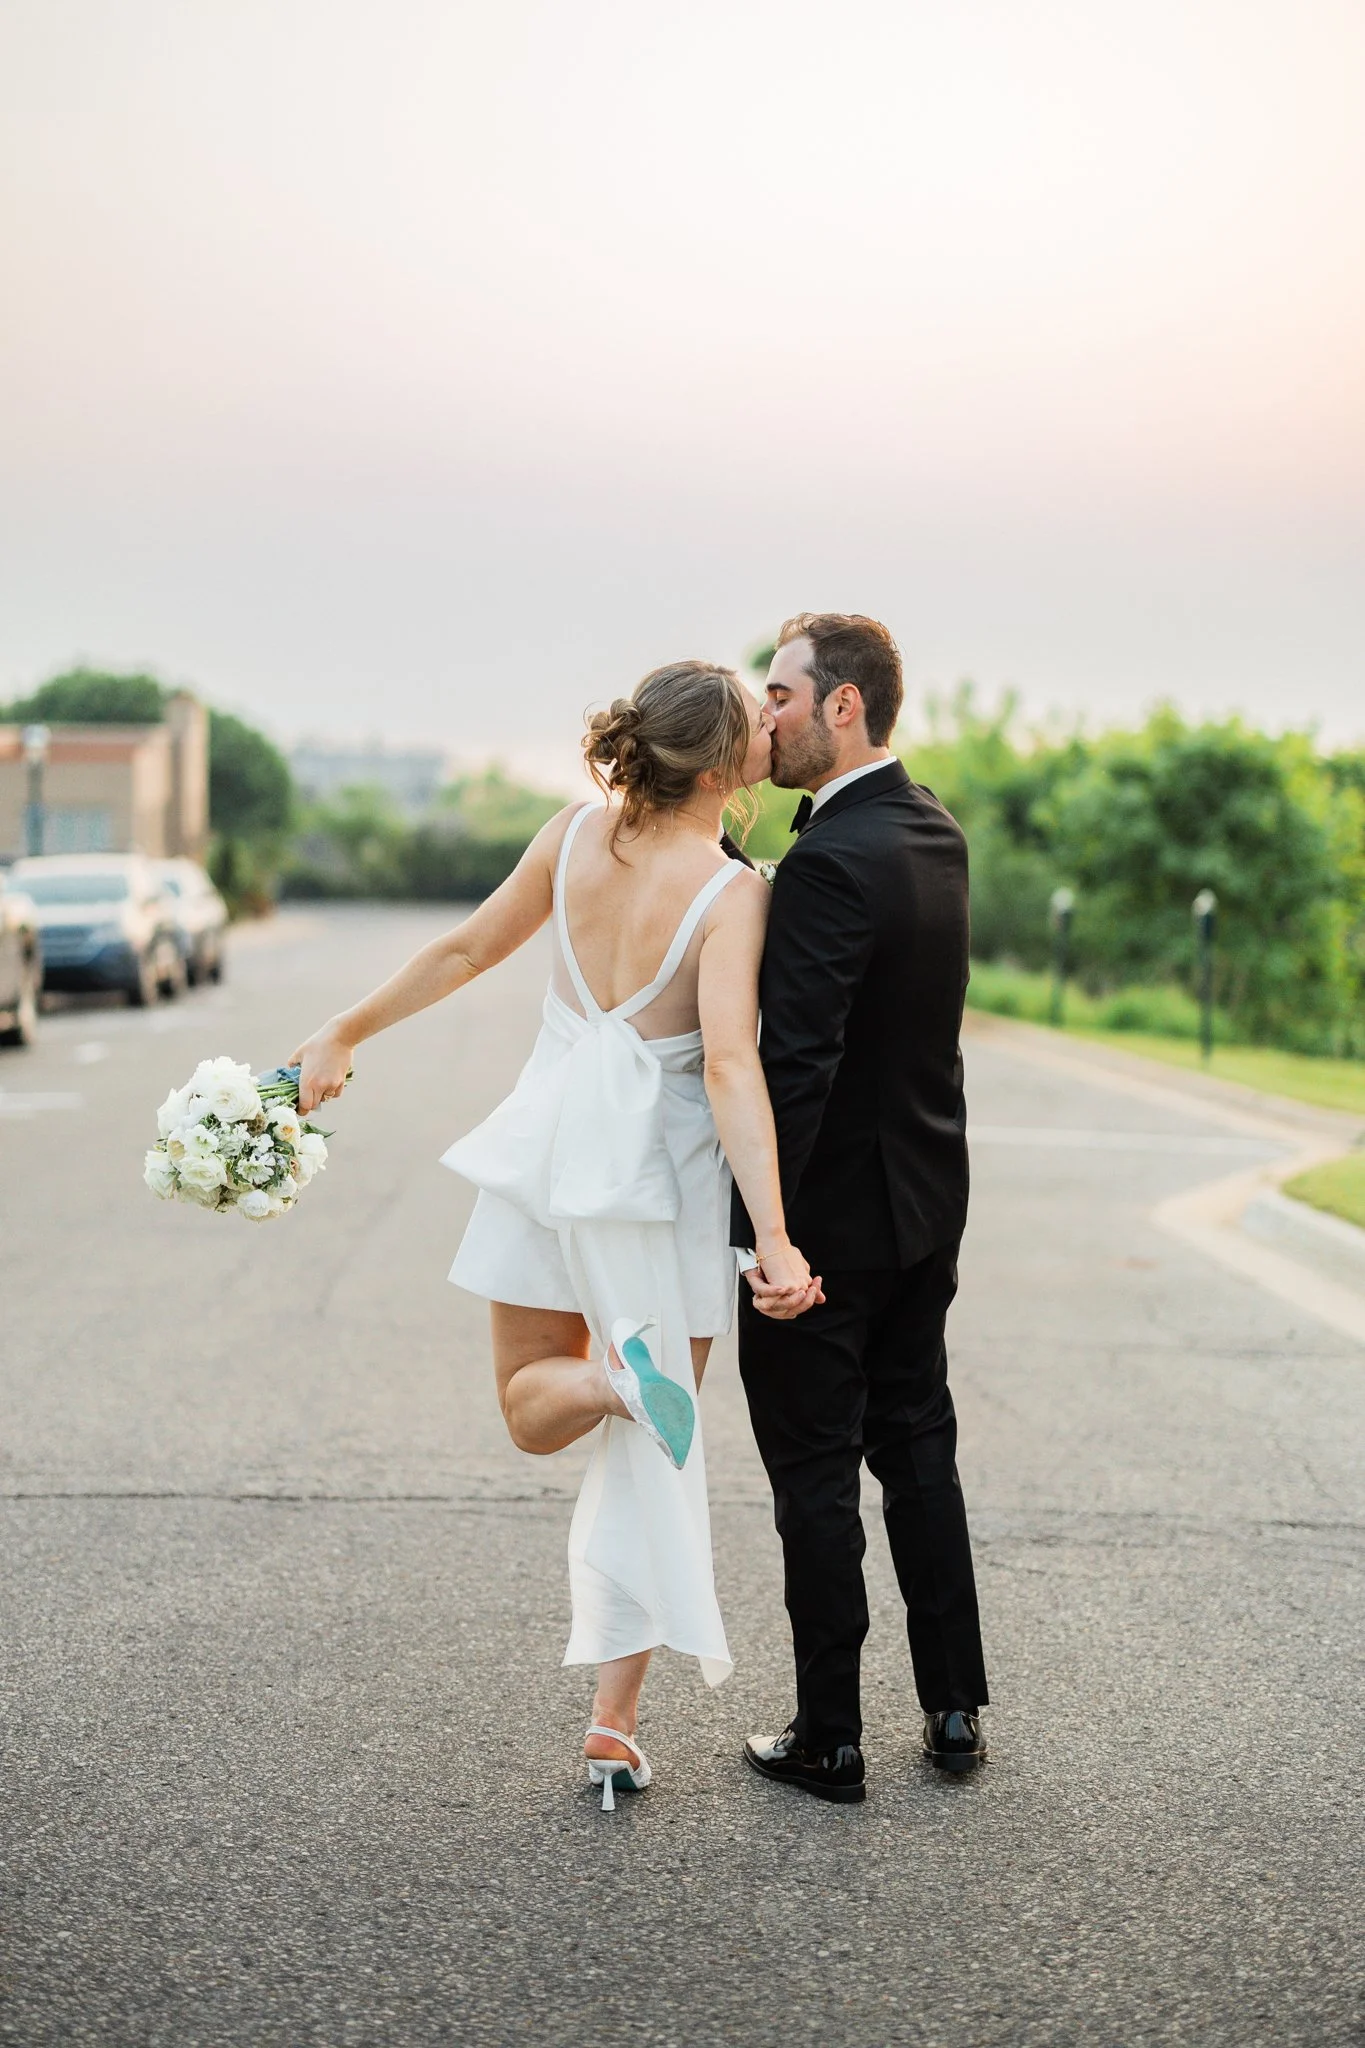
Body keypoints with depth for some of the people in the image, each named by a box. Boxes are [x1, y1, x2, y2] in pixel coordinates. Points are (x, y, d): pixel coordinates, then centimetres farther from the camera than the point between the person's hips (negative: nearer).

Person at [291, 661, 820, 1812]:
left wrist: (344, 1036, 19)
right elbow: (731, 1067, -26)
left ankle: (614, 1372, -18)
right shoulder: (732, 893, -16)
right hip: (663, 1170, -3)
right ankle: (615, 1724, 9)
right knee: (648, 1463, 10)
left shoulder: (579, 833, -2)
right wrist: (774, 1239, -30)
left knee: (531, 1414, 19)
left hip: (552, 1145, 3)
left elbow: (467, 951, 6)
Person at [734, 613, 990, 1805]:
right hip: (925, 1211, 9)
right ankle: (956, 1708, 28)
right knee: (919, 1452, 18)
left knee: (816, 1480, 4)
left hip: (828, 1217, -9)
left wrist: (760, 1234, -23)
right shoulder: (935, 835, 5)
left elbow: (796, 1063, -26)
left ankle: (828, 1741, 15)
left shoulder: (833, 861, -23)